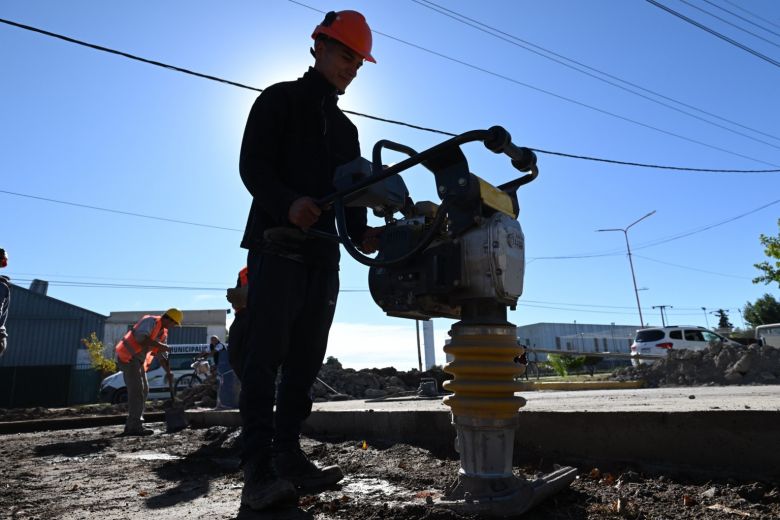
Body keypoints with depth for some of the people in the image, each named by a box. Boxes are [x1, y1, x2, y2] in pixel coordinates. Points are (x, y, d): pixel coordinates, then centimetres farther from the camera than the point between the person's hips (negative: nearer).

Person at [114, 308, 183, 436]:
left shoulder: (163, 333, 12)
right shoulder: (150, 321, -14)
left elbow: (162, 356, 15)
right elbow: (141, 337, -32)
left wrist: (168, 372, 8)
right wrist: (160, 345, -26)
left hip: (138, 360, 10)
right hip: (128, 356, -10)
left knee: (144, 390, 10)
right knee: (136, 390, -13)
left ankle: (133, 424, 16)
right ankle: (134, 426, -12)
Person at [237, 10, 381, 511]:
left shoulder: (346, 128, 25)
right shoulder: (279, 100, 8)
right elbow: (252, 165, -6)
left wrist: (361, 231, -5)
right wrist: (287, 203, -27)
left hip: (322, 252, 6)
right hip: (277, 243, -6)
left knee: (306, 358, 2)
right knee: (266, 352, -10)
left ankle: (288, 456, 10)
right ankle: (259, 469, -6)